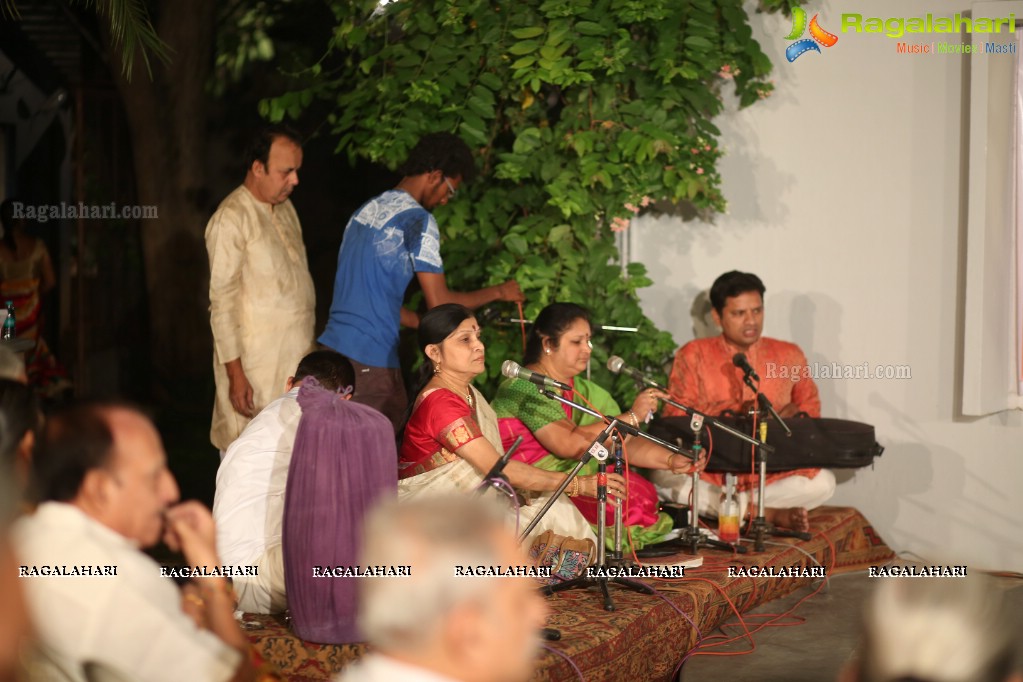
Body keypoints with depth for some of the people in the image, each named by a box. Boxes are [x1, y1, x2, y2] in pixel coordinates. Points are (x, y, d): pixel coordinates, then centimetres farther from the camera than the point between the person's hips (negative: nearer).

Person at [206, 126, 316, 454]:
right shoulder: (232, 219, -12)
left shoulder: (285, 208, 14)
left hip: (295, 360, 8)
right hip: (255, 366, -7)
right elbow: (222, 303, -14)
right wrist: (235, 373, -17)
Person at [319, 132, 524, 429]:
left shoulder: (367, 210, 17)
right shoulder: (418, 220, -9)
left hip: (331, 347, 8)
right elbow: (439, 301, -10)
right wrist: (498, 292, 5)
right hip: (372, 361, -8)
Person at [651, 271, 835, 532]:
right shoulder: (693, 355, 4)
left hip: (772, 474, 2)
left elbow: (810, 406, 19)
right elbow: (675, 419, -3)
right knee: (663, 476, -33)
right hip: (707, 473, -2)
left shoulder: (789, 355, 10)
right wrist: (734, 412, -17)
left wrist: (795, 416, -6)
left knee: (823, 482, -27)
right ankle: (770, 514, -27)